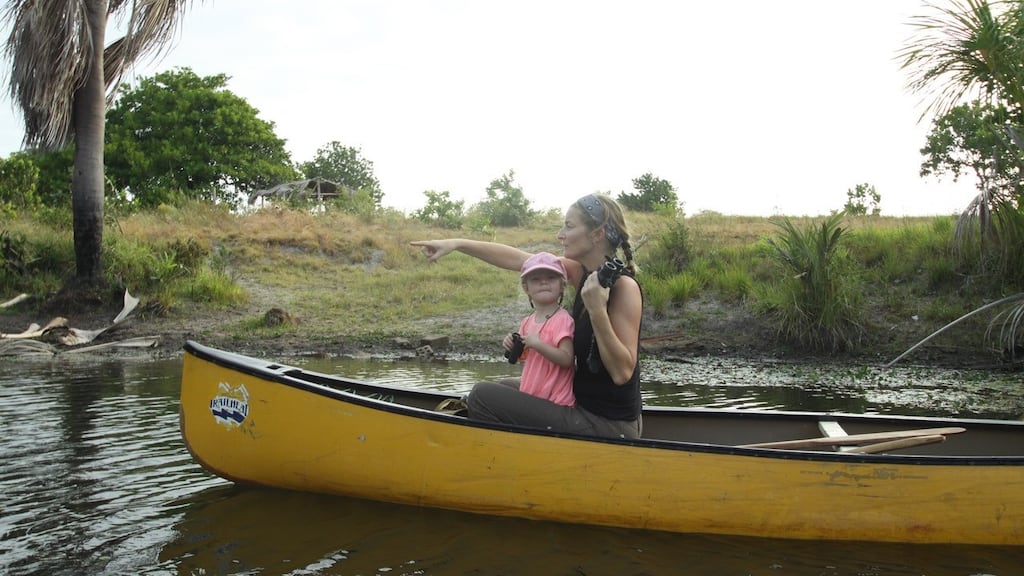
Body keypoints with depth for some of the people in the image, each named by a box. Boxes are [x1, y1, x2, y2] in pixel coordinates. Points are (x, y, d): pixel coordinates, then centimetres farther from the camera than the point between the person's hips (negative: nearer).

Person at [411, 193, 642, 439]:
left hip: (609, 426, -9)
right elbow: (516, 259, 7)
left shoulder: (624, 287, -20)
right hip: (586, 406, 9)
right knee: (504, 388, 27)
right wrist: (457, 244, 5)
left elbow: (622, 372, -24)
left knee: (484, 396, -10)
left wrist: (597, 312, -32)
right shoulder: (584, 272, 3)